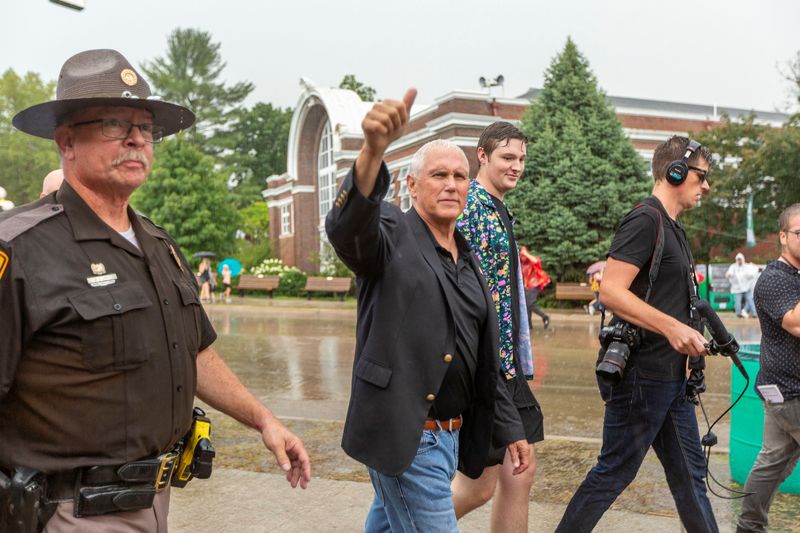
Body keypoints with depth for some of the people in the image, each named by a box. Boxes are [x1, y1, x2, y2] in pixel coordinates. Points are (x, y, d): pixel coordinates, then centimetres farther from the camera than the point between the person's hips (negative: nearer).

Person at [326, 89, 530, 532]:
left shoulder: (467, 260, 13)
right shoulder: (392, 235, -9)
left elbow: (485, 358, 17)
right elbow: (345, 227, -35)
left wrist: (509, 429, 18)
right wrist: (373, 149, -51)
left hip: (450, 436, 7)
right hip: (406, 436, -7)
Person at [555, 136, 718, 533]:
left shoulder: (672, 227, 17)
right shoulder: (645, 220, -14)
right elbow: (610, 291, -24)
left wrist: (688, 338, 19)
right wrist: (671, 326, -32)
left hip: (671, 376, 10)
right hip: (641, 375, -10)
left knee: (689, 472, 16)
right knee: (614, 473, 1)